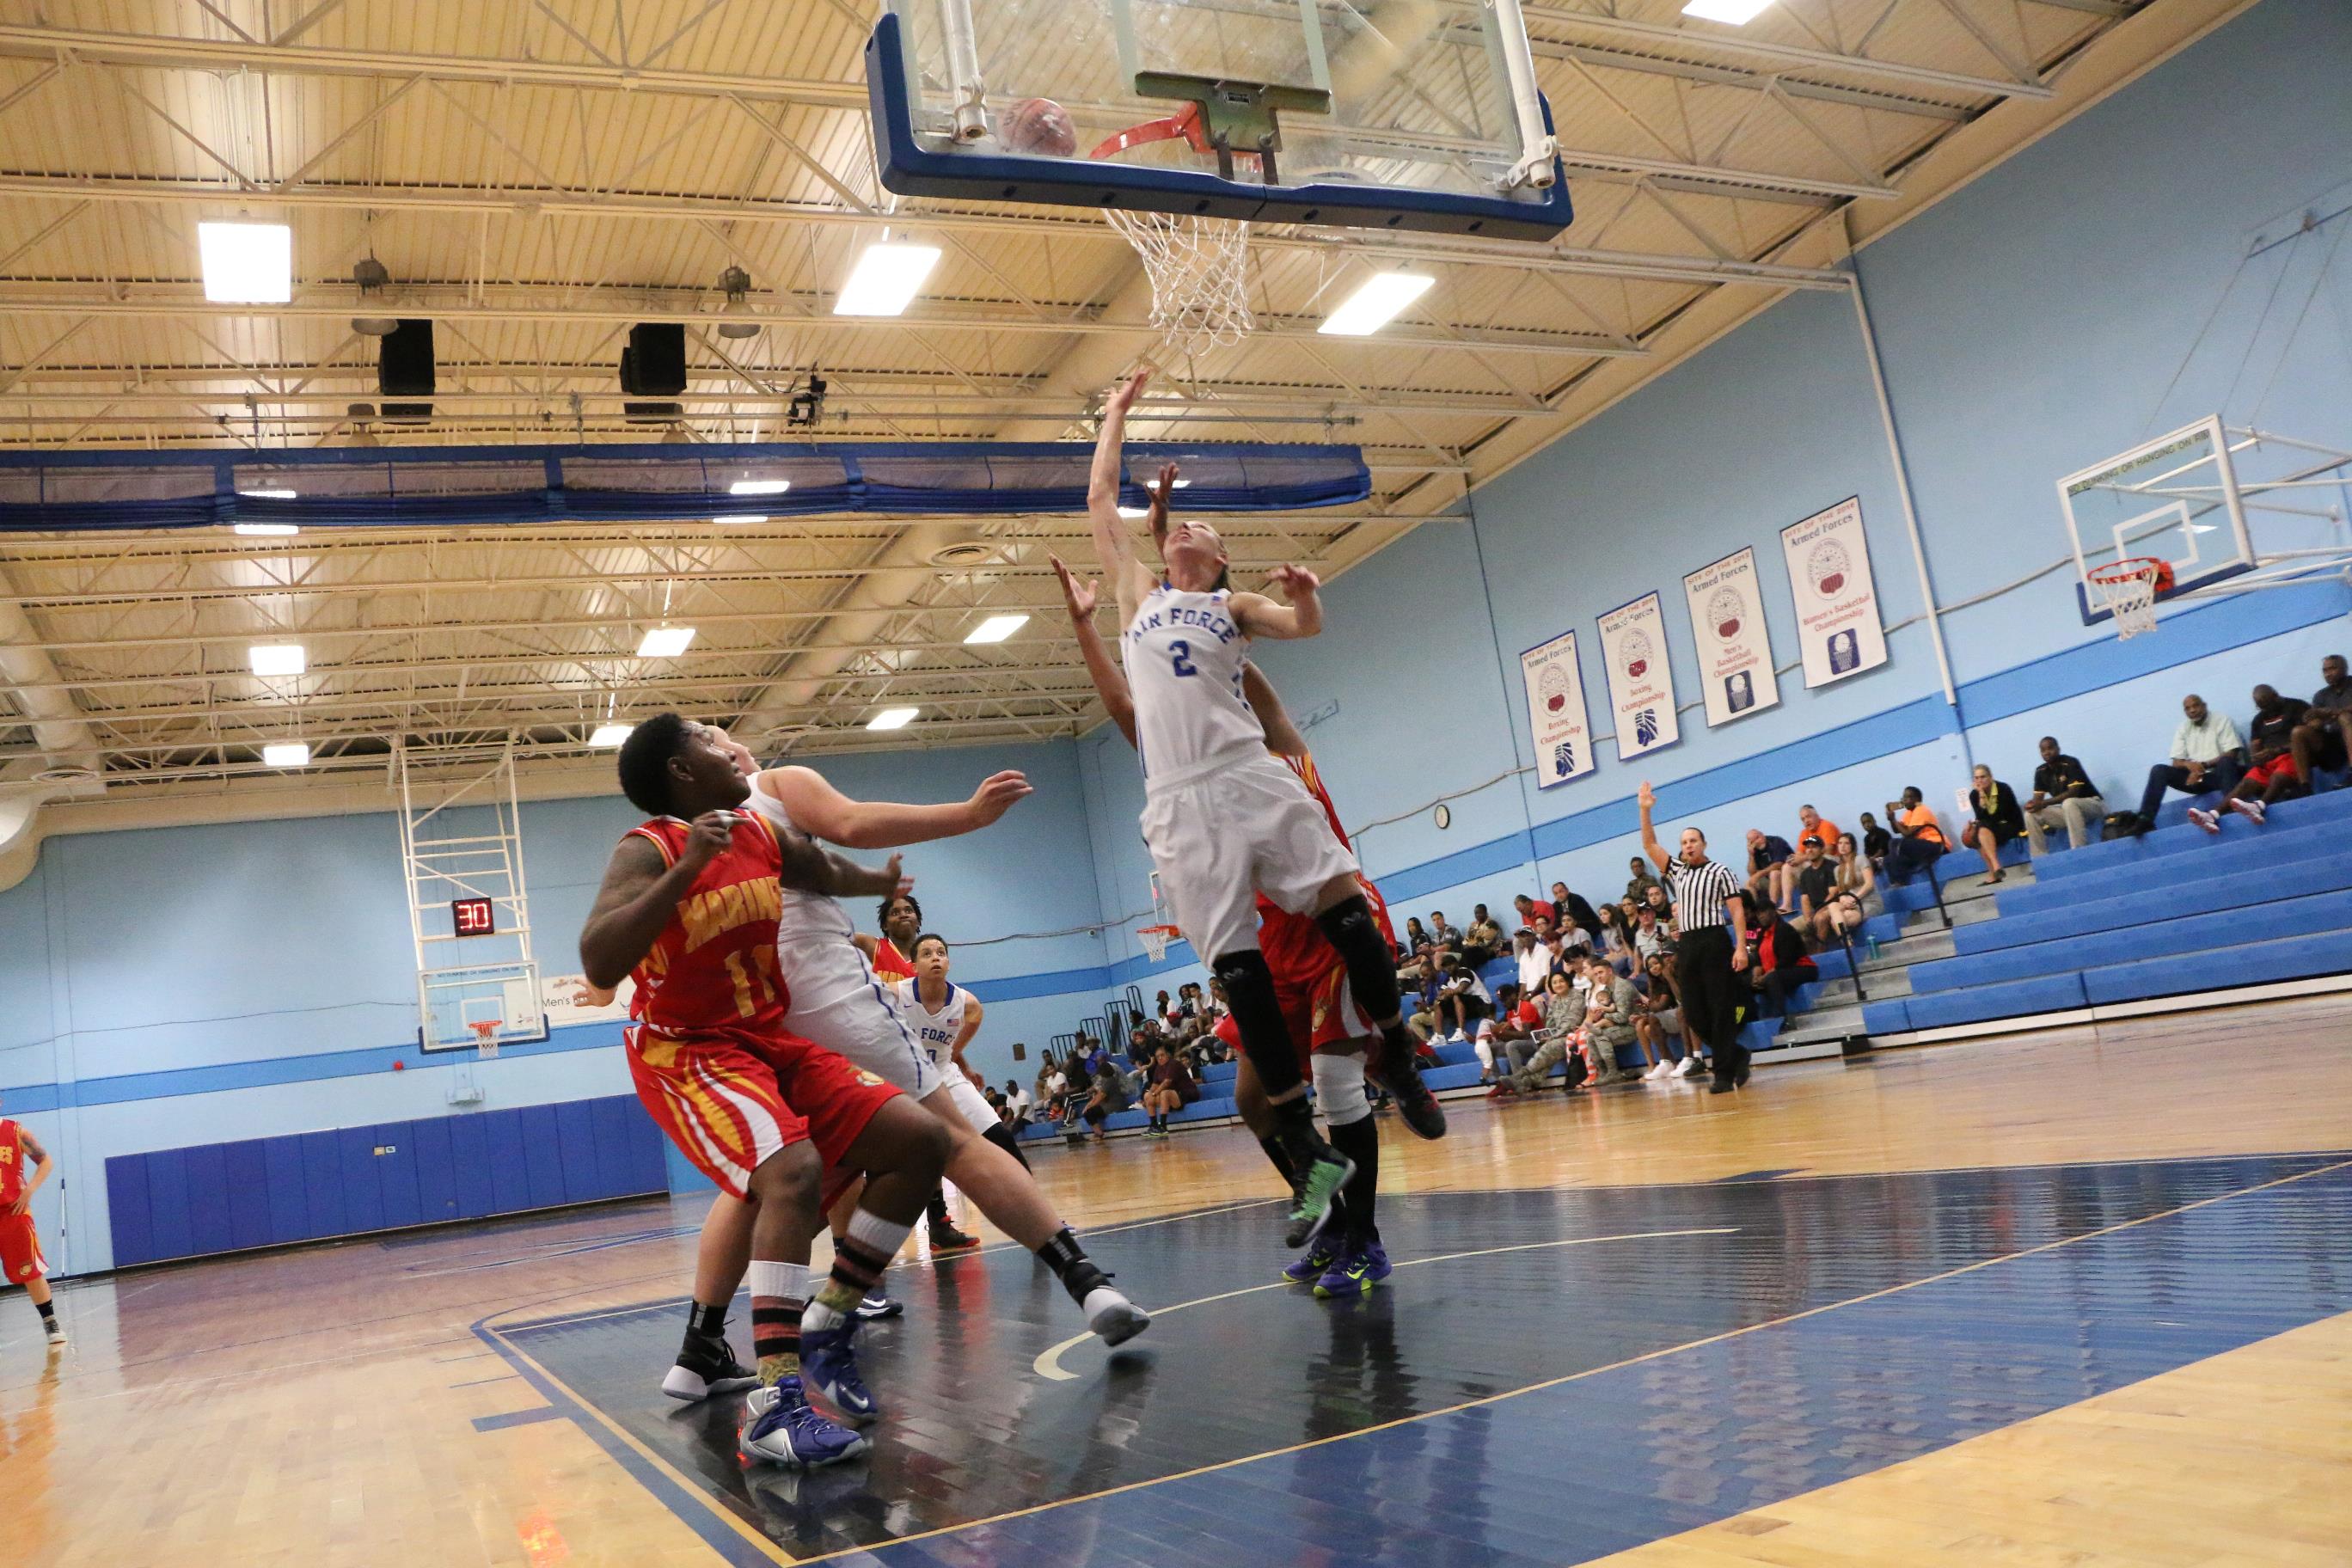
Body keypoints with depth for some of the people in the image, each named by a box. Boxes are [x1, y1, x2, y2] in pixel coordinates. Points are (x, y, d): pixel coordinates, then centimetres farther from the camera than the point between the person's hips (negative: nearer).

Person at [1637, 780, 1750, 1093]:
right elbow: (1649, 845, 11)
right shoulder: (1677, 871, 17)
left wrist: (1741, 947, -13)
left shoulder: (1720, 871, 2)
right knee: (1693, 1013, 4)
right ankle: (1736, 1056, 21)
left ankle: (1724, 1073, -2)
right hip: (1686, 945, 6)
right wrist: (1645, 810, 2)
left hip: (1715, 942, -6)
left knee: (1721, 1009, -5)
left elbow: (1737, 910, -3)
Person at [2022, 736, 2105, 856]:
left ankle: (2079, 851, -40)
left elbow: (2073, 793, -26)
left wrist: (2044, 803, -32)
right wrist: (2033, 804, -26)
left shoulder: (2070, 763, -17)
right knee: (2031, 814, -9)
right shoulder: (2040, 771, 2)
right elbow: (2038, 797, 1)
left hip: (2093, 803, -7)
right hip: (2067, 810, 7)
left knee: (2069, 803, -39)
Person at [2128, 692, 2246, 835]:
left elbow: (2232, 754, -11)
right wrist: (2188, 764, -19)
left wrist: (2204, 765, -20)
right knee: (2159, 771, -15)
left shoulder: (2221, 720, -1)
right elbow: (2176, 763, 5)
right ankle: (2145, 819, -29)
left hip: (2223, 774, -4)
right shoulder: (2183, 729, 11)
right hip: (2199, 778, 4)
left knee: (2225, 762, -38)